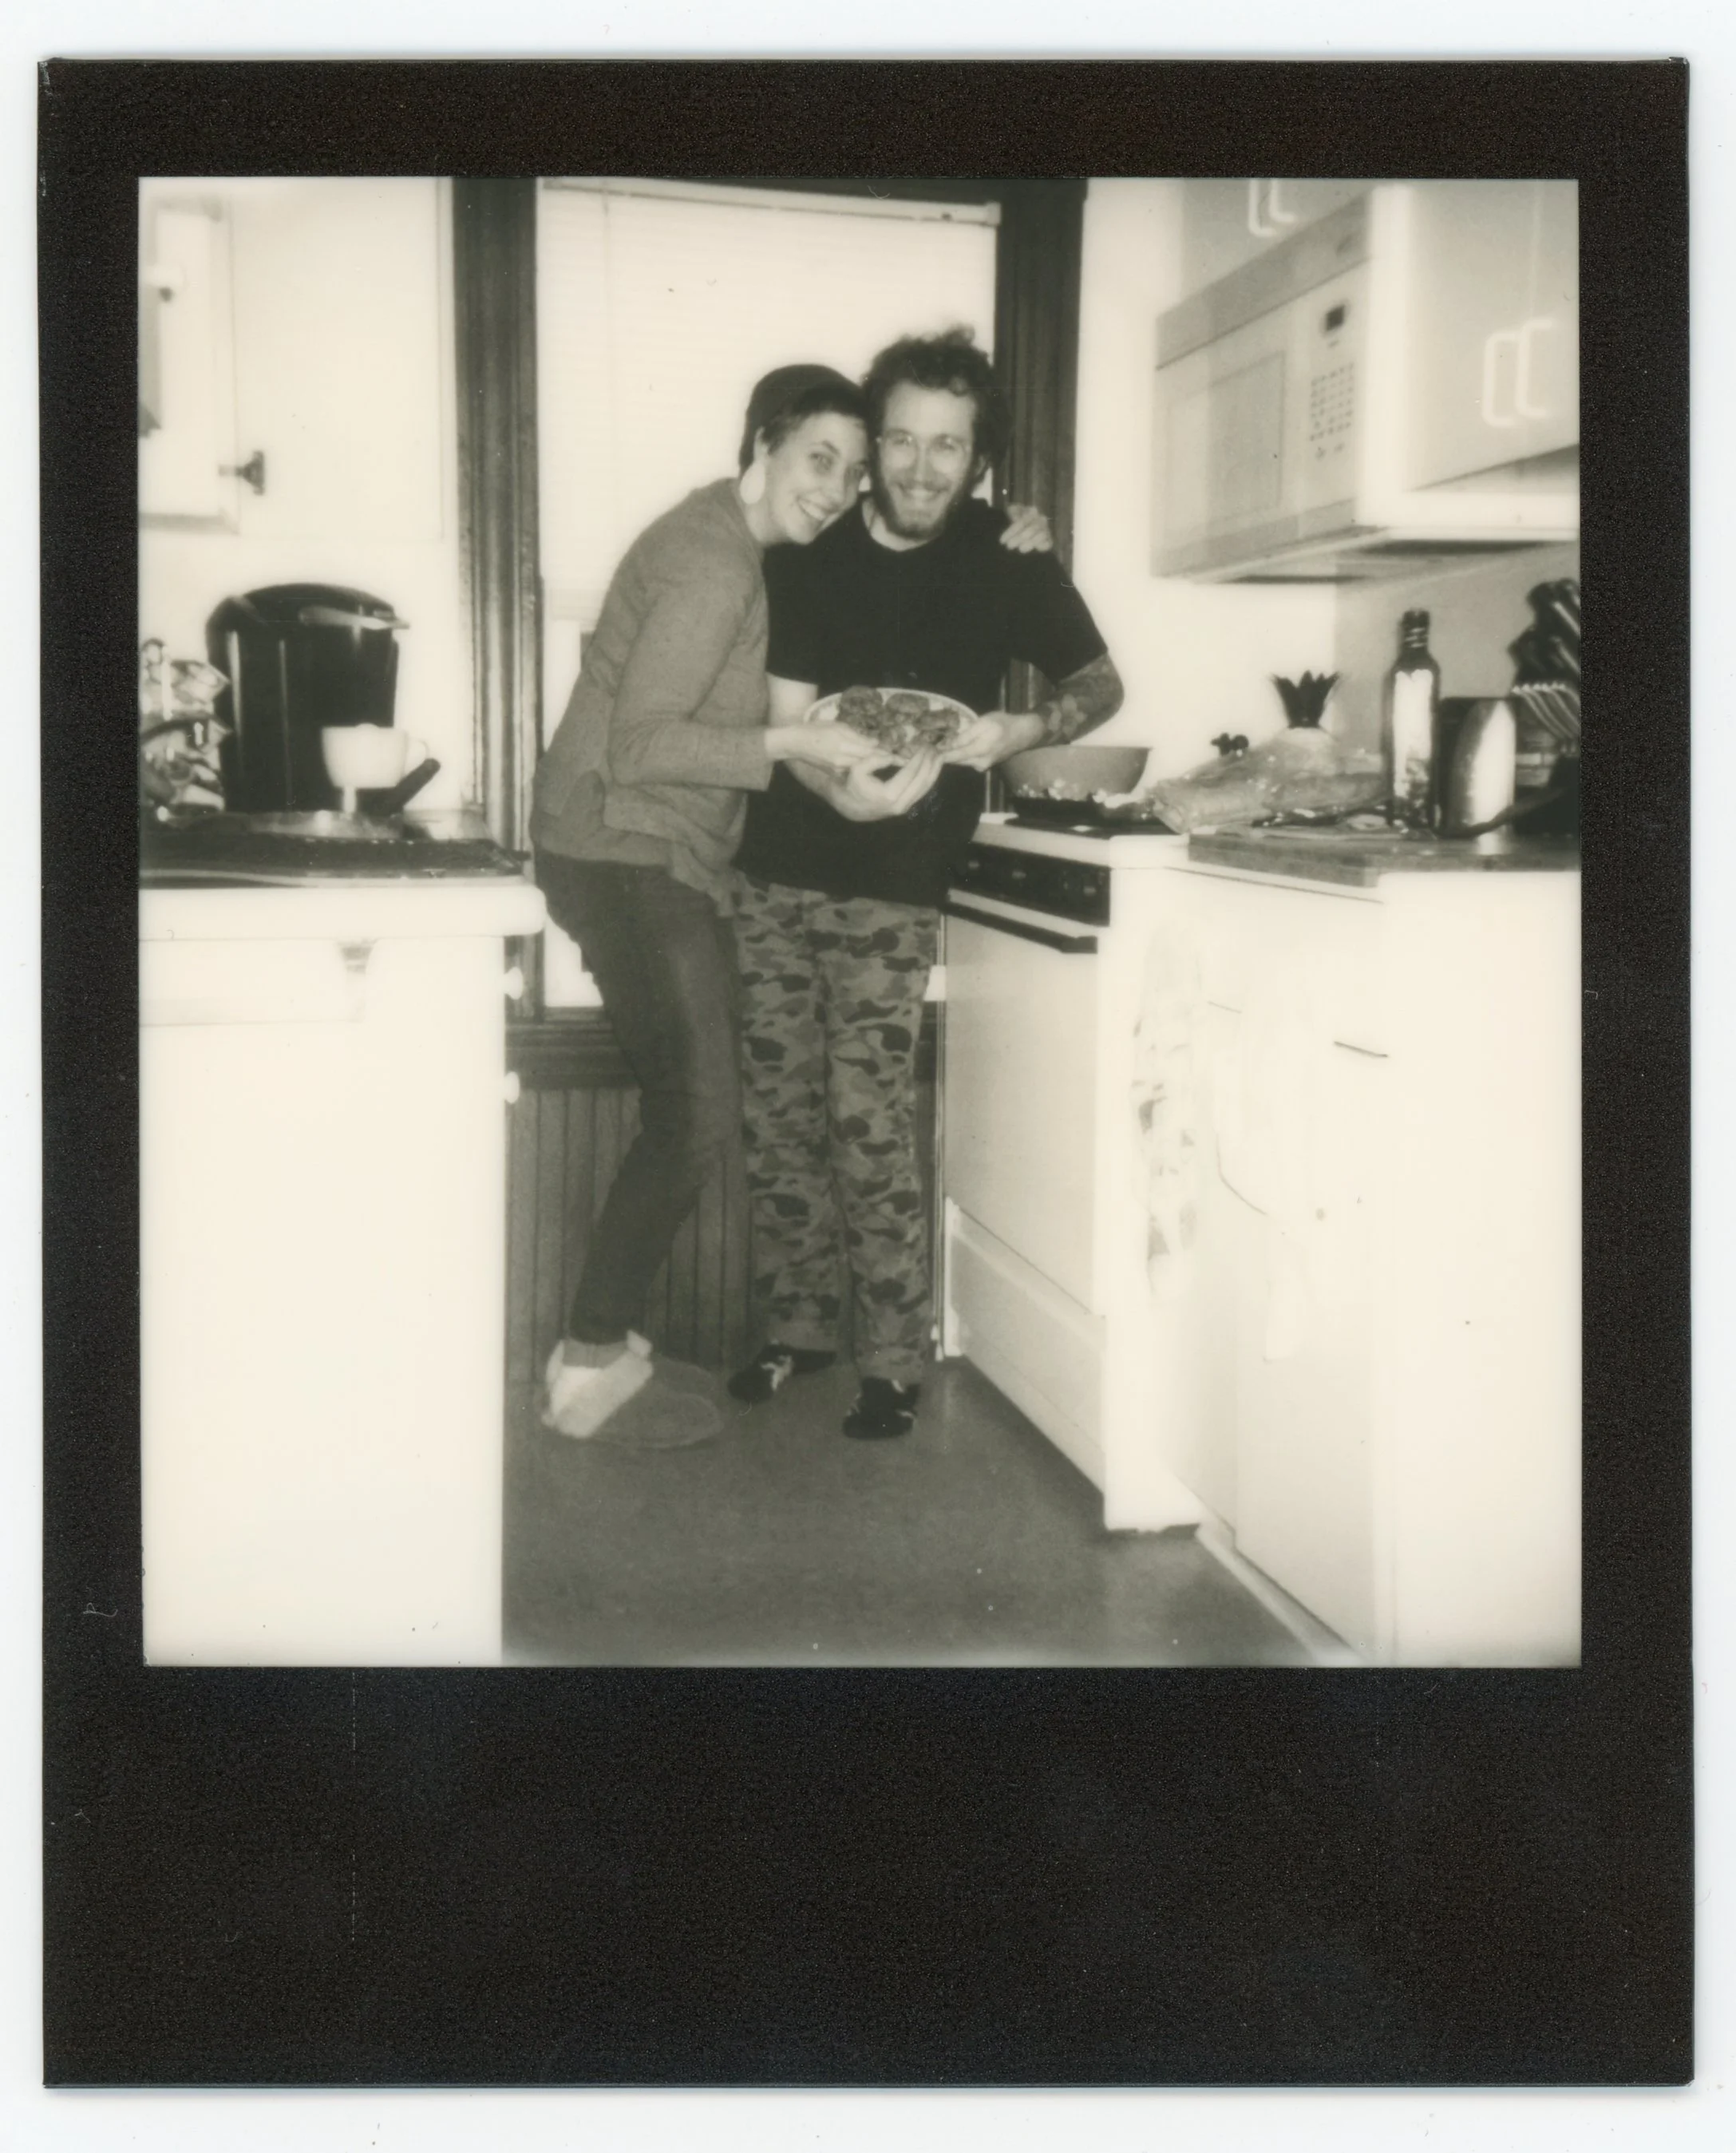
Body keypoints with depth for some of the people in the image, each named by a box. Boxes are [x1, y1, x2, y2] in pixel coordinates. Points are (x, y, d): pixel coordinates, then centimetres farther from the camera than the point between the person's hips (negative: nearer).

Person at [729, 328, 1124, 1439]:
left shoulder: (1009, 562, -2)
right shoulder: (811, 556, -1)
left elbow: (1102, 683, 9)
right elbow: (788, 721, -6)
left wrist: (1018, 730, -13)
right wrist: (847, 791, -29)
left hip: (893, 888, -3)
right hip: (779, 874, 3)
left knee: (868, 1119, -11)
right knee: (780, 1113, 7)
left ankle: (897, 1357, 1)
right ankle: (801, 1323, 23)